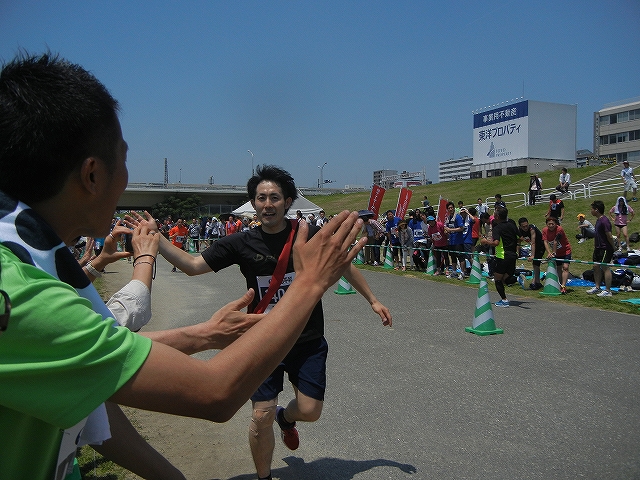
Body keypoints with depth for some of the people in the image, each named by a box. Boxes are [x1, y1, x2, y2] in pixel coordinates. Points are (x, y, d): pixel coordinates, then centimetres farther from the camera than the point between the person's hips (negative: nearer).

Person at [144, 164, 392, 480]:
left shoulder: (310, 235, -8)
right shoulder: (243, 244, -6)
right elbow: (192, 265, -3)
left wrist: (372, 300, 10)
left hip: (309, 342, 0)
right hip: (264, 343, 0)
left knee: (309, 411, 1)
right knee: (262, 417, -1)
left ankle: (285, 417, 41)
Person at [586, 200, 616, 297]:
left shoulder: (604, 221, -20)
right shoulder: (598, 220, 11)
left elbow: (609, 236, -19)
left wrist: (613, 248, -10)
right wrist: (594, 246, 19)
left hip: (605, 249, -10)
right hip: (598, 248, 10)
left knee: (605, 267, -5)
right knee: (596, 266, 14)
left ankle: (607, 291, 2)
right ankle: (597, 287, 24)